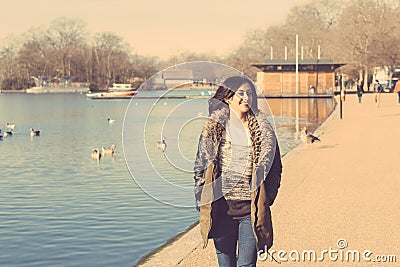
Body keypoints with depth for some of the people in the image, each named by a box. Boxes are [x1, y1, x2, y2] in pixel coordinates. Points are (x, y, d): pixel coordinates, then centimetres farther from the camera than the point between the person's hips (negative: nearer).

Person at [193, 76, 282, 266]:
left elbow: (275, 166, 11)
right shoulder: (214, 127, 2)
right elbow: (201, 164, 6)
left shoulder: (263, 128, 5)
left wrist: (266, 198, 2)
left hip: (251, 207, 0)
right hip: (221, 206, 0)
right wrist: (201, 200, 0)